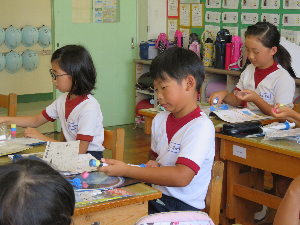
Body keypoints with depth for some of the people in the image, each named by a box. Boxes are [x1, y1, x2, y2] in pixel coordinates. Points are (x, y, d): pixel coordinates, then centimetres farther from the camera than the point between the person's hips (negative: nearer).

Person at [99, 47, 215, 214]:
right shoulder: (160, 120, 11)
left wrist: (126, 170, -21)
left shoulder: (201, 126, -15)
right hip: (154, 199, 7)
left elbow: (181, 177, -25)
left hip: (182, 207, -7)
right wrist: (152, 165, 2)